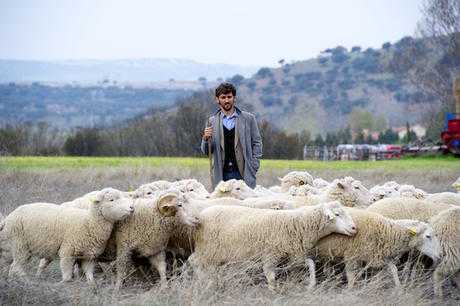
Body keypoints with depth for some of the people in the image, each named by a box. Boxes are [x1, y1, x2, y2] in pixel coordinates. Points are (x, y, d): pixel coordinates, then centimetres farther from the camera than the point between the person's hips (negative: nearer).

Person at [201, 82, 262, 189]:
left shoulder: (248, 118, 6)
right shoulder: (212, 121, 10)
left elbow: (257, 143, 8)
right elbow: (206, 151, 10)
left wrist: (253, 167, -1)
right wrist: (206, 139, -12)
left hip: (243, 173, -1)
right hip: (221, 175, 1)